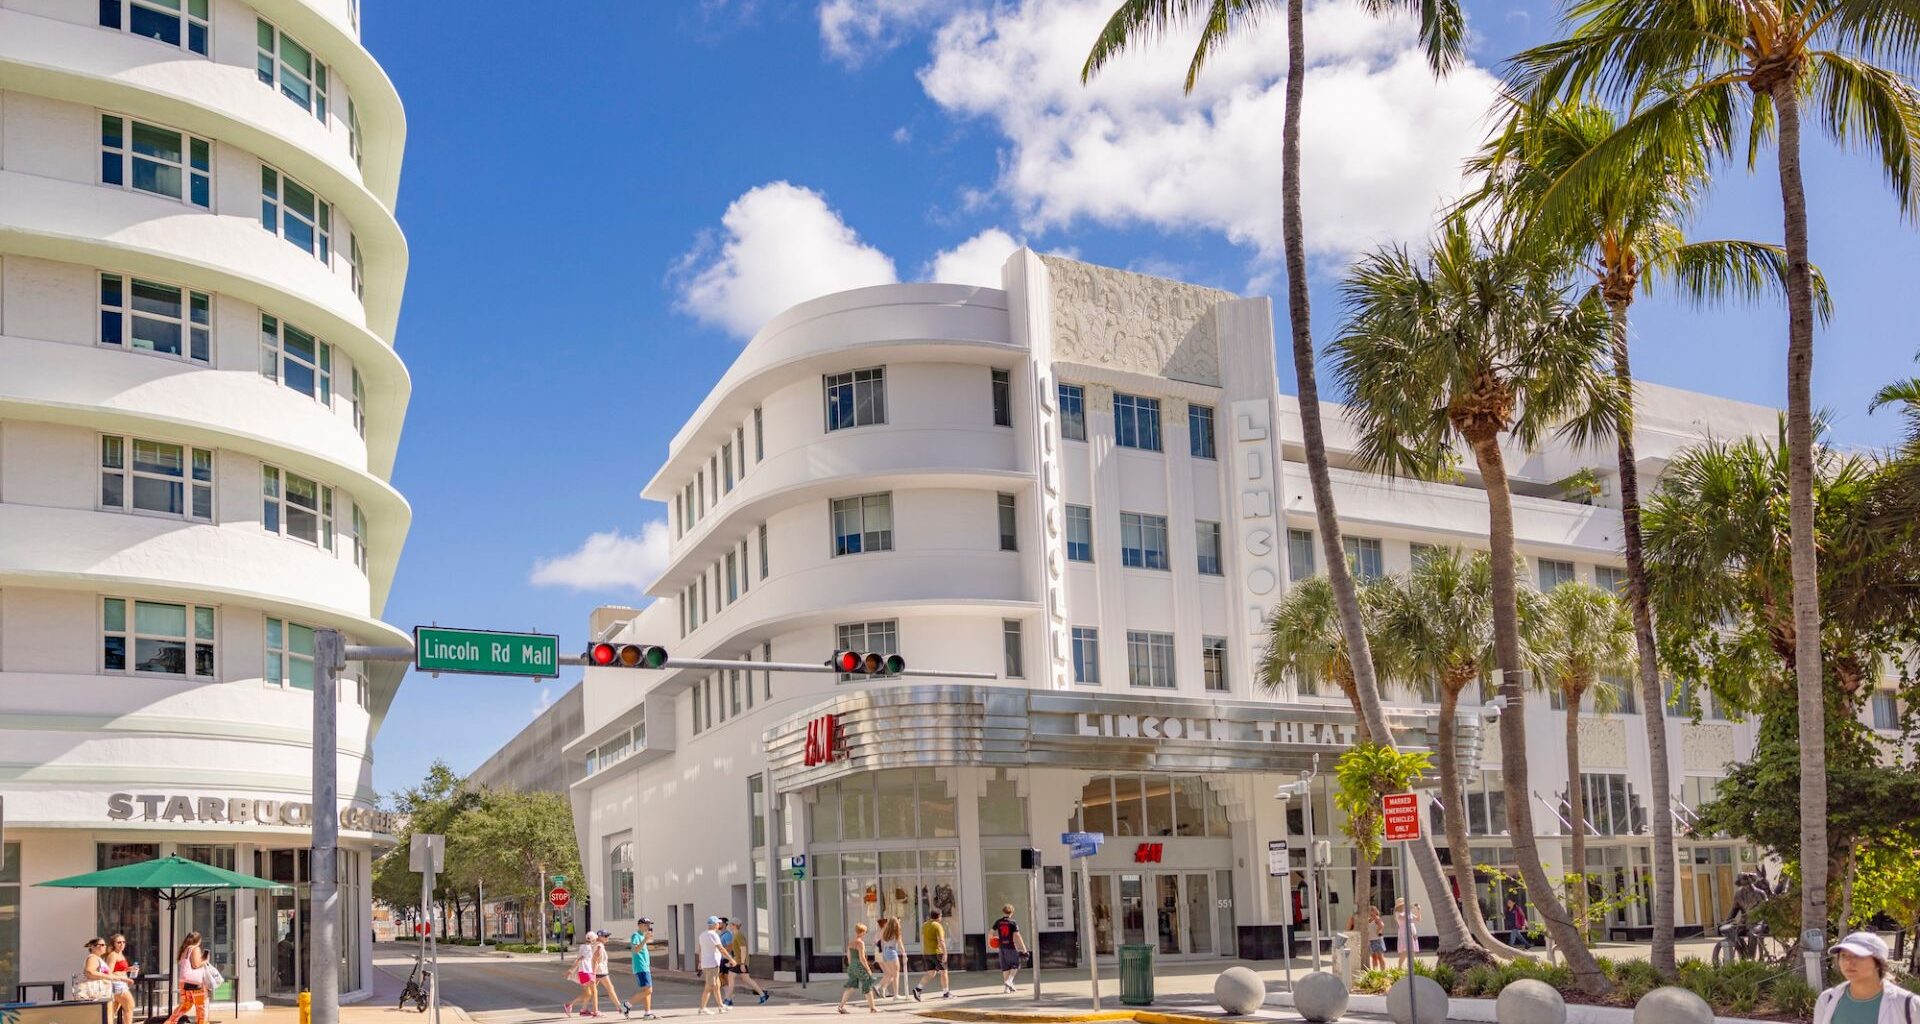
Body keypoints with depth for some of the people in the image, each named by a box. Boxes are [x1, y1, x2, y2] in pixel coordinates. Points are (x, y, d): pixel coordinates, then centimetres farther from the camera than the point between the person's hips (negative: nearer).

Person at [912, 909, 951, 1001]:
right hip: (936, 953, -7)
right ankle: (946, 993, 11)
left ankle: (917, 989, -8)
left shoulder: (924, 925, 11)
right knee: (943, 972, 6)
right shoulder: (938, 926, -13)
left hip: (927, 953, 7)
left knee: (930, 973, 9)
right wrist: (945, 953, -21)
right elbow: (941, 941, -20)